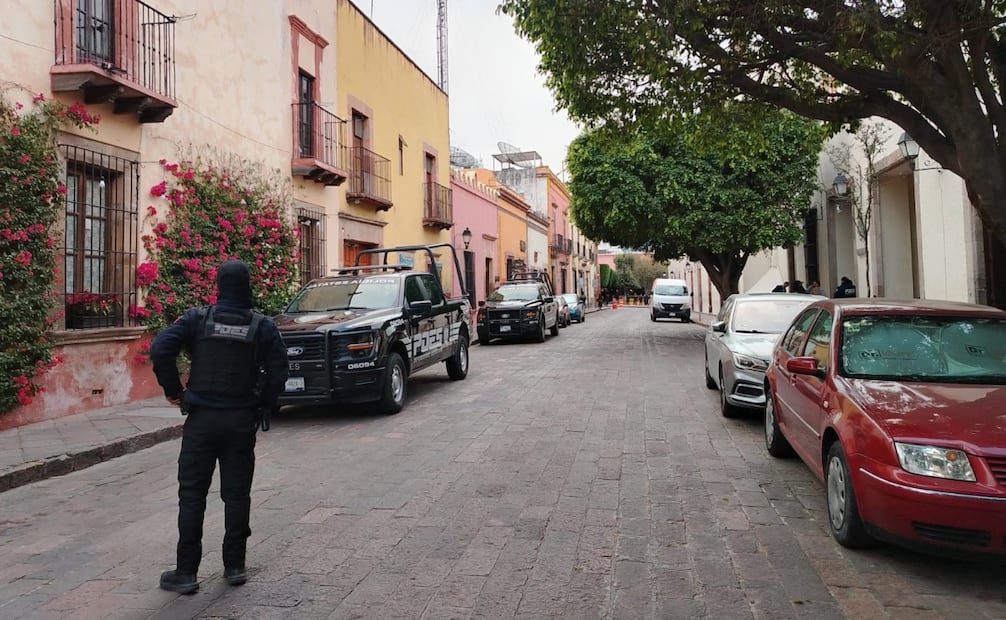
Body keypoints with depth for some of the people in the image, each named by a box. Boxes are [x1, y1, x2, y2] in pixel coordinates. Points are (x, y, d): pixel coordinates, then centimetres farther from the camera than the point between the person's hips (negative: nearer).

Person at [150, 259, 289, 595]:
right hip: (242, 420, 1)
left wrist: (173, 390, -1)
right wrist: (264, 405, 5)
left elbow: (159, 349, -13)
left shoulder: (197, 318, -4)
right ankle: (235, 566, 18)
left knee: (192, 495, 7)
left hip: (202, 418, -1)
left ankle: (186, 572, 12)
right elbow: (279, 369, -7)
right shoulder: (262, 325, -1)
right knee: (237, 494, 10)